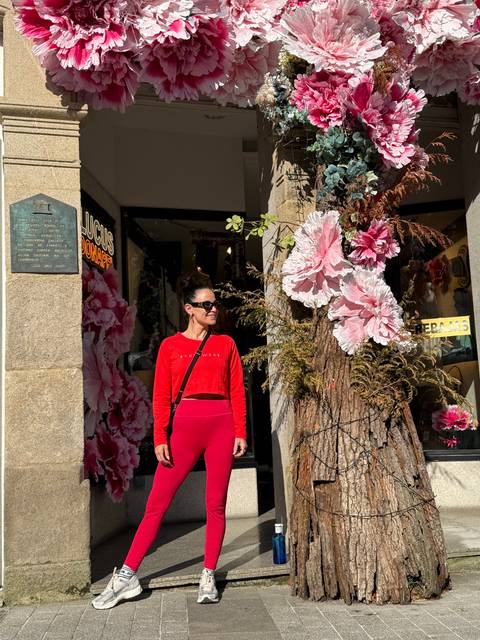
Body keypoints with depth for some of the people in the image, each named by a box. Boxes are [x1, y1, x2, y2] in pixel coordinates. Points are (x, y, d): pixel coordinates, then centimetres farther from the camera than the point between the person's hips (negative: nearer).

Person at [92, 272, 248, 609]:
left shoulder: (226, 344, 9)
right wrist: (160, 438, -5)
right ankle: (127, 577, 11)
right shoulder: (170, 346, 6)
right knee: (157, 503, 1)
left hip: (221, 425, 1)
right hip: (184, 425, -1)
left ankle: (209, 577, 19)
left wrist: (240, 432, -1)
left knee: (216, 504, 6)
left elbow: (237, 392, 7)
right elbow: (162, 397, 3)